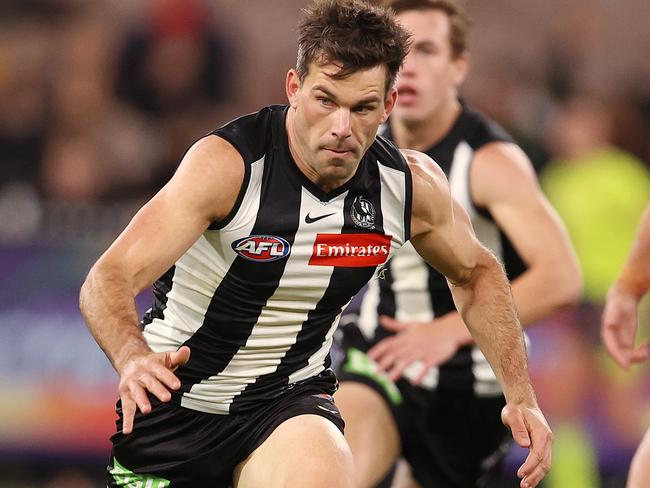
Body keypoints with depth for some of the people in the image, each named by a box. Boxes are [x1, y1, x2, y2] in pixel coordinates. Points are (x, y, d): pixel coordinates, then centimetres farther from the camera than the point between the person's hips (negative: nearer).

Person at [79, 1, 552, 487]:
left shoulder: (414, 185, -11)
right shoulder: (228, 164, -24)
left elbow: (475, 273, 11)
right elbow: (108, 280, -31)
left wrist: (522, 397, 1)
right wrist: (133, 359, -53)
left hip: (290, 400, 1)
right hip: (176, 397, -1)